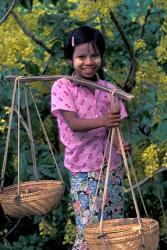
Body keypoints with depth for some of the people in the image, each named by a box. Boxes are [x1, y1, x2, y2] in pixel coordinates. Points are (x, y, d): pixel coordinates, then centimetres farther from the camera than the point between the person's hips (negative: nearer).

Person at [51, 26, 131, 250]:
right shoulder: (62, 87, -8)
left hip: (112, 167, 5)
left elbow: (112, 127, -1)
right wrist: (102, 121, -39)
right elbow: (74, 124, -20)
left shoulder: (109, 89, 4)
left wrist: (119, 144, -25)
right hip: (83, 170, -4)